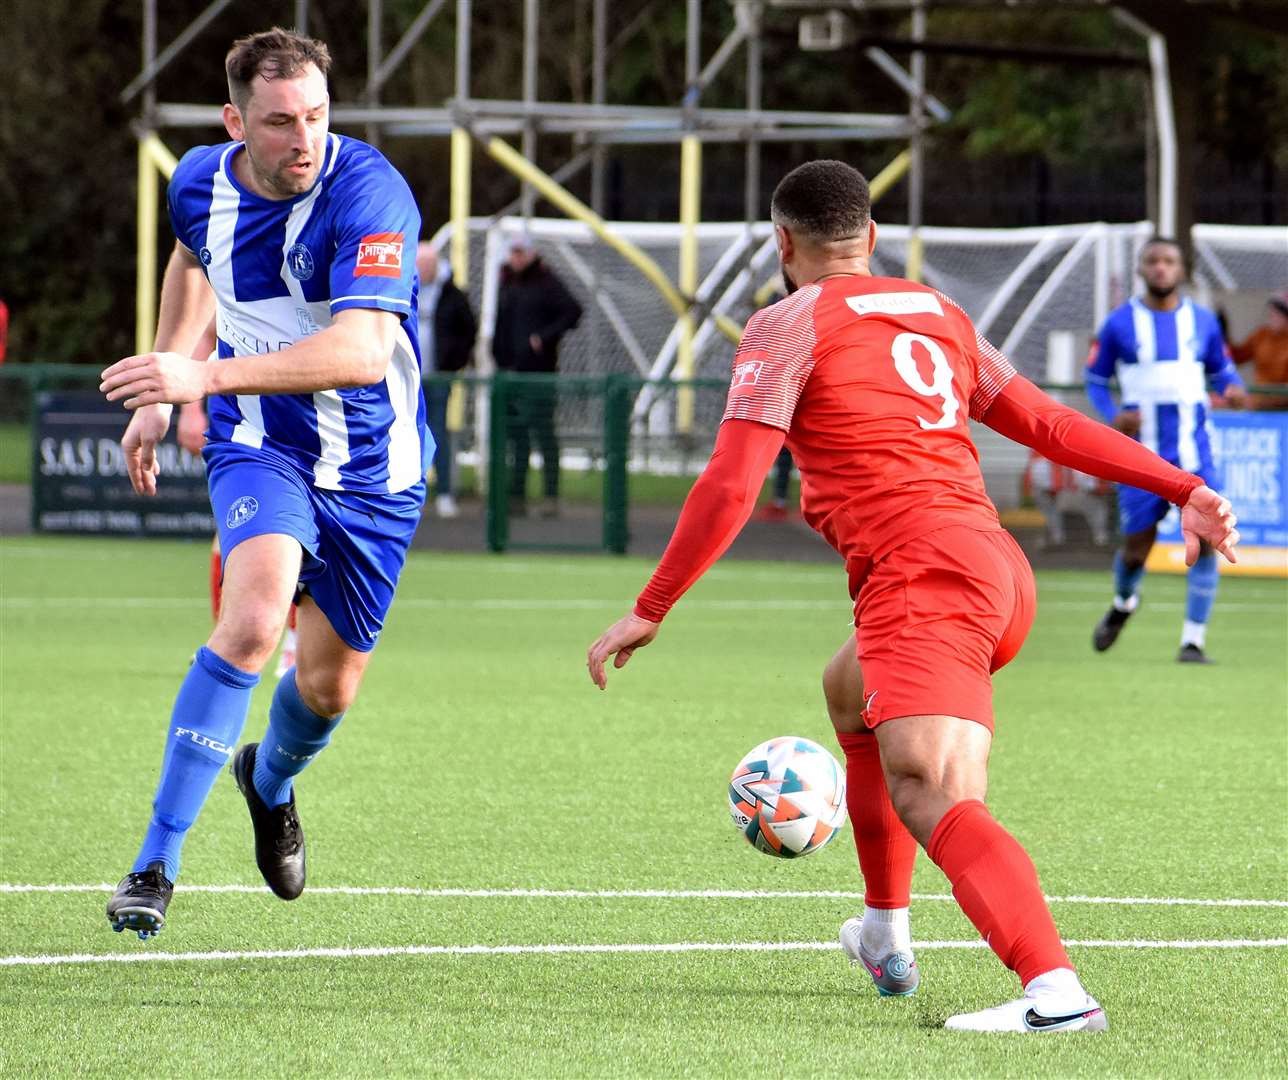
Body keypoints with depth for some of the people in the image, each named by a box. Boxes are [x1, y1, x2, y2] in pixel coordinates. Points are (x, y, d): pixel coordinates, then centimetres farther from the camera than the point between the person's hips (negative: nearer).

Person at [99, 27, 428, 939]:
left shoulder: (370, 194, -27)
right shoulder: (201, 184, -8)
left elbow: (363, 350, -40)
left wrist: (207, 376, -47)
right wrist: (160, 393, 18)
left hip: (373, 467, -1)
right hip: (261, 446, 1)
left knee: (330, 686, 10)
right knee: (255, 617, -27)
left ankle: (270, 781, 49)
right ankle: (157, 865, -25)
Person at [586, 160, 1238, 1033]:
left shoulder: (790, 325, 2)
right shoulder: (938, 314, 23)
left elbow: (730, 486, -5)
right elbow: (1047, 422, 18)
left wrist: (650, 611, -1)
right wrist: (1181, 488, 17)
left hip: (919, 572, -9)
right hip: (998, 566, 9)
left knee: (934, 800, -21)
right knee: (851, 693, 35)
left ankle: (1056, 990, -43)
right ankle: (886, 935, 42)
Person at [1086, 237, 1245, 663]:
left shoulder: (1202, 321, 5)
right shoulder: (1119, 324, 0)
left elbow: (1221, 369, 16)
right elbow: (1095, 379, 7)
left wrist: (1232, 388, -8)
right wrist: (1113, 417, -12)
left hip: (1193, 450, 1)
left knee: (1204, 540, -13)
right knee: (1136, 549, 0)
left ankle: (1193, 640, -4)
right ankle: (1123, 603, 36)